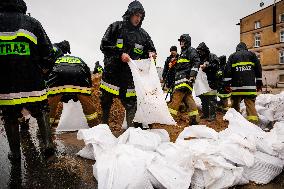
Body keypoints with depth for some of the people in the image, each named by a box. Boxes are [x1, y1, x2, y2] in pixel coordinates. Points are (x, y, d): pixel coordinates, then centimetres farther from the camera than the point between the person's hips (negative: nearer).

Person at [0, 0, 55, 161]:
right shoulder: (33, 23, 4)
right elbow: (48, 54, 0)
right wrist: (41, 72, 14)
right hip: (32, 84, 0)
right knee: (41, 112, 20)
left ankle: (15, 153, 25)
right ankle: (48, 144, 10)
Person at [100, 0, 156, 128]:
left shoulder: (143, 34, 10)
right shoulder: (116, 27, 3)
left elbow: (150, 50, 16)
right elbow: (104, 45, -2)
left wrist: (151, 54, -9)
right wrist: (120, 54, -16)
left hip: (130, 77, 2)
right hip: (112, 73, -1)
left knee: (131, 104, 3)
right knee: (105, 102, 9)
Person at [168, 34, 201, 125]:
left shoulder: (191, 50, 2)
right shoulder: (183, 53, 30)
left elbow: (196, 62, -12)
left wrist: (192, 75, -21)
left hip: (186, 78, -10)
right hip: (181, 78, 10)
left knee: (176, 97, -17)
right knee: (187, 98, 7)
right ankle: (194, 118, 10)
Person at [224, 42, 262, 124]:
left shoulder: (232, 56, 12)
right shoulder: (252, 54, 15)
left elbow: (227, 70, 0)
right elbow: (258, 68, 10)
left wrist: (227, 83, -1)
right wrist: (259, 83, 13)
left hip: (236, 86, 0)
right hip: (250, 86, 0)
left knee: (235, 104, 10)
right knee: (250, 104, -2)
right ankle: (253, 122, -11)